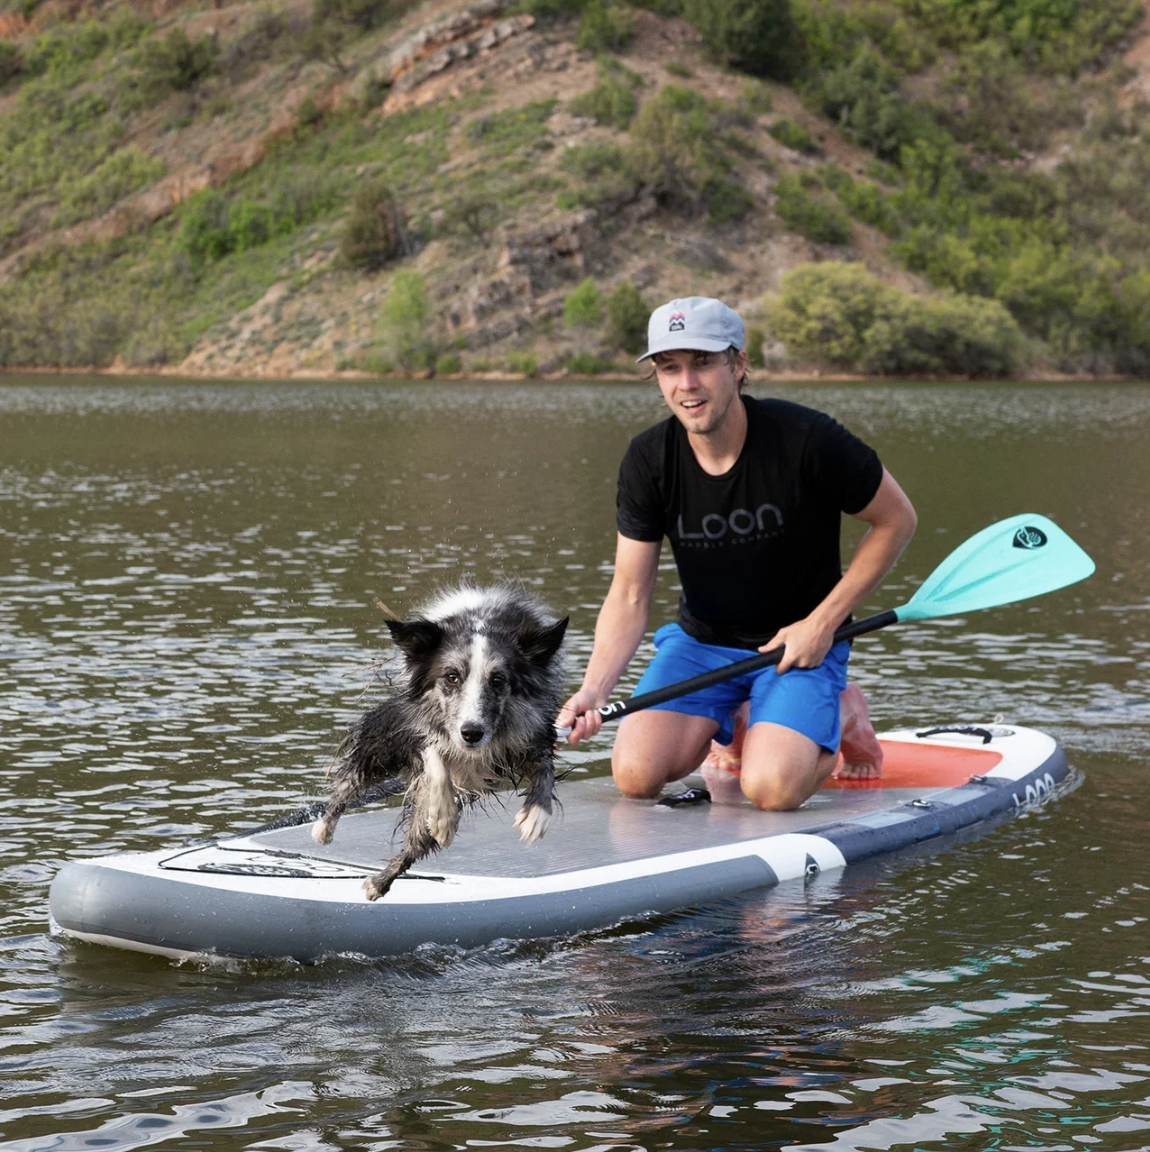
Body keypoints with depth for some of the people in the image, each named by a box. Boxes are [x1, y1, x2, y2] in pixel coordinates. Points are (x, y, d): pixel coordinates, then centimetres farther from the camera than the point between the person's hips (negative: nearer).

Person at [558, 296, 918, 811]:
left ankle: (840, 711, 8)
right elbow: (629, 597, -9)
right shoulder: (648, 460, -11)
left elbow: (896, 519, -8)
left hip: (802, 643, -4)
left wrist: (824, 622, -13)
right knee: (636, 775, -17)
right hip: (699, 641, 4)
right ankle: (728, 720, 17)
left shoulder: (807, 439, -22)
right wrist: (593, 690, -26)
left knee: (770, 788, -27)